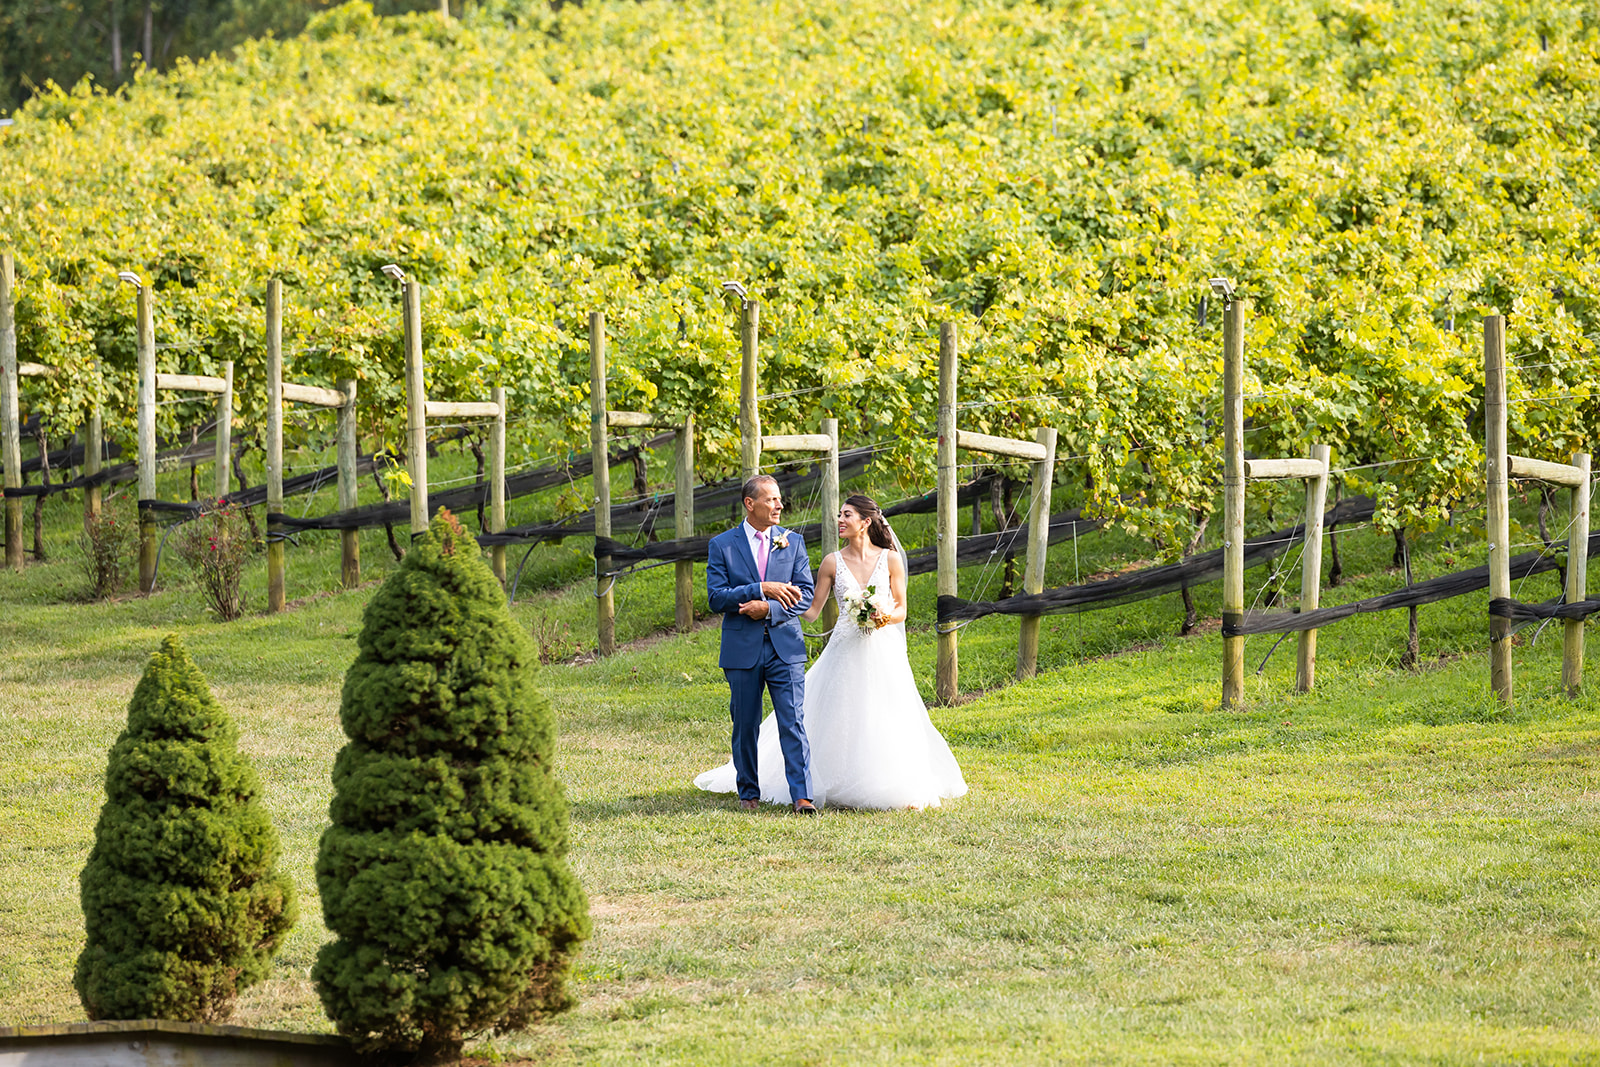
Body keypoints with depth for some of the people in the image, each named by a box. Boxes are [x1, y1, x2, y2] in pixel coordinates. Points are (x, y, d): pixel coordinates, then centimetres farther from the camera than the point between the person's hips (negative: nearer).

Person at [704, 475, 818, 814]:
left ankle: (802, 796, -11)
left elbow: (805, 594, 2)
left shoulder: (793, 542, 7)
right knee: (745, 727, 7)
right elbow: (716, 597, -8)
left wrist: (768, 609, -14)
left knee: (793, 724, -8)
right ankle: (748, 793, 21)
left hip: (785, 646, 0)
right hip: (742, 650, 0)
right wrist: (762, 589, -19)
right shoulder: (722, 545, 1)